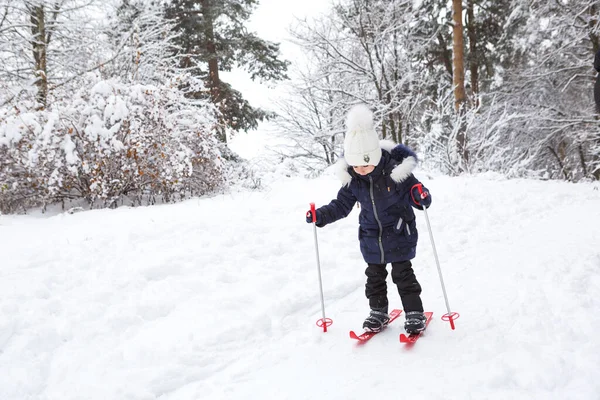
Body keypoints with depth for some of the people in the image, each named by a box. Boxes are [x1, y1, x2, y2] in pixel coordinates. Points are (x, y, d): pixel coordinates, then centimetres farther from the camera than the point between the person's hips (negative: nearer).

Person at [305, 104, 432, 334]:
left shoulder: (395, 171, -22)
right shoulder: (352, 180, -9)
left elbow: (413, 194, -12)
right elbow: (341, 205, 2)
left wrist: (421, 197, -36)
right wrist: (320, 216, -10)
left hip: (399, 236, -4)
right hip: (371, 238, 4)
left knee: (403, 274, 3)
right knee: (374, 276, 14)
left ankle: (415, 313, 19)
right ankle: (378, 311, 31)